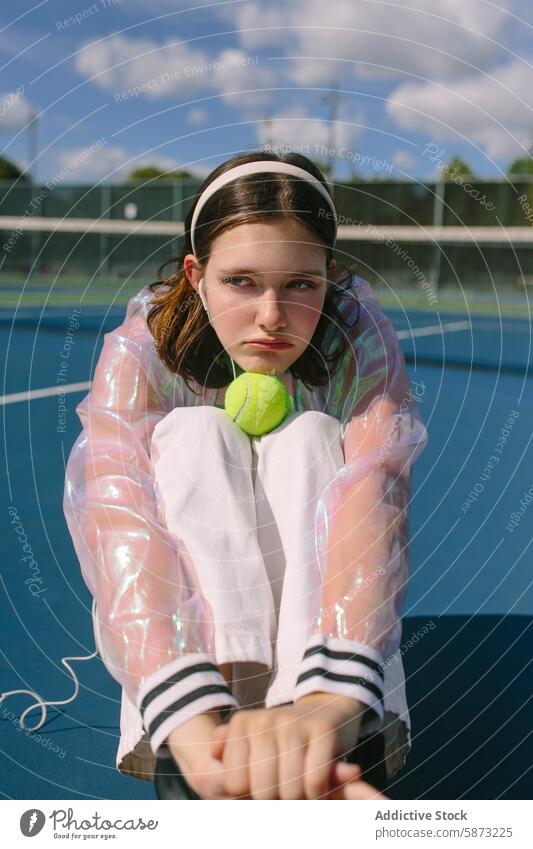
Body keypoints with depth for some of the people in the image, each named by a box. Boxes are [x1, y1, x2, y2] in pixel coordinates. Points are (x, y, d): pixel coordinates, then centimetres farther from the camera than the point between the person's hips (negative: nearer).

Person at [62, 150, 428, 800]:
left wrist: (332, 699, -56)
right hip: (191, 617, 0)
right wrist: (194, 726, -57)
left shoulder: (361, 343, -17)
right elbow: (117, 515, -38)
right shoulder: (140, 353, -19)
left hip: (314, 597, 1)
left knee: (311, 437, -25)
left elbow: (374, 495, -36)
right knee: (195, 433, -26)